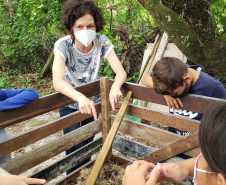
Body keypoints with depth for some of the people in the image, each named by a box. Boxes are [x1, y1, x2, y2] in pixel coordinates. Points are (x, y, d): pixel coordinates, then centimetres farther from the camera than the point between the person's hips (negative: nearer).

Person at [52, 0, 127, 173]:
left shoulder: (102, 41, -19)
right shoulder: (63, 45, -26)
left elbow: (121, 71, -24)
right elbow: (57, 81, -39)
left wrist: (115, 87, -47)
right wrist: (81, 98, -58)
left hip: (93, 101, 3)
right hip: (70, 103, -2)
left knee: (88, 145, 16)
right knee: (75, 150, -2)